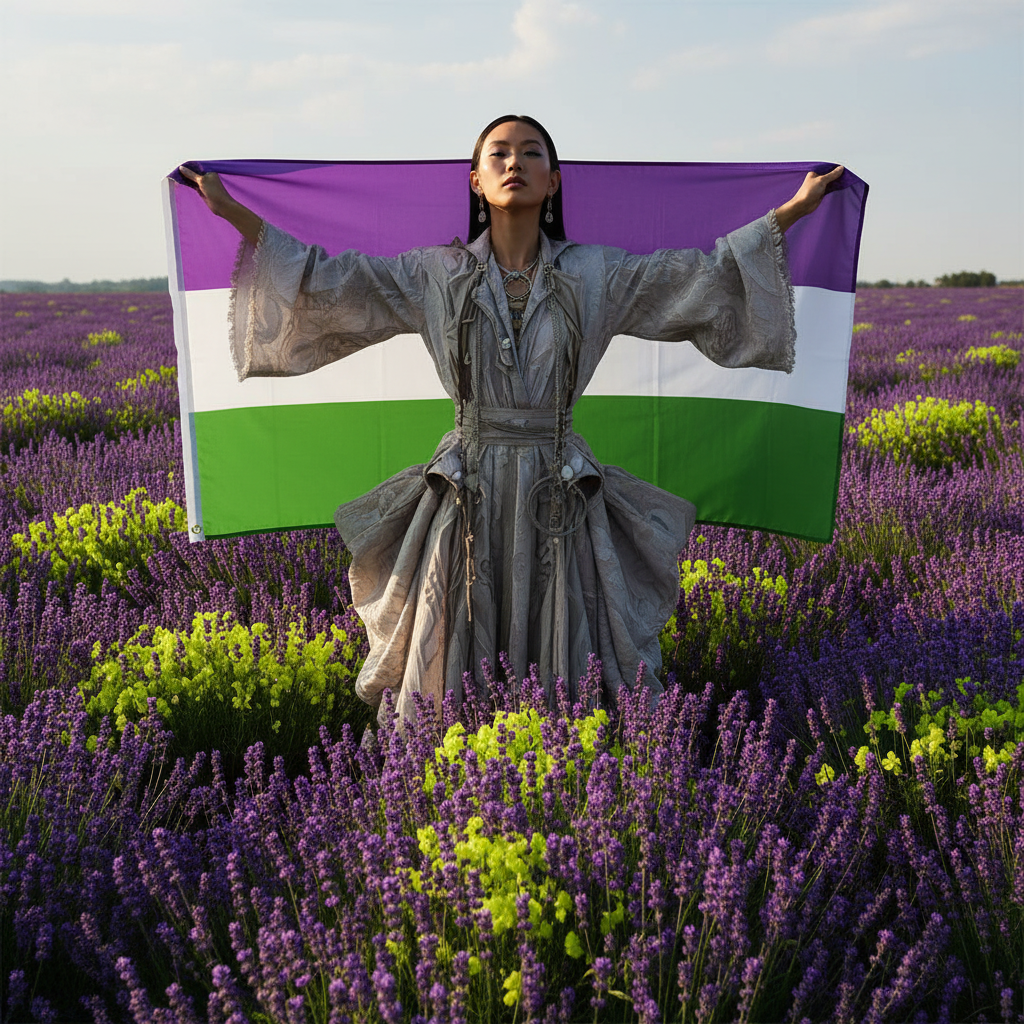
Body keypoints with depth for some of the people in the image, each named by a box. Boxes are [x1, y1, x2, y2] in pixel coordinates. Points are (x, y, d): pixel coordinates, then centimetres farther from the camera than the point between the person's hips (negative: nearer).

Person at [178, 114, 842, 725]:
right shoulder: (438, 275, 5)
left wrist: (791, 211, 6)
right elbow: (331, 280, 4)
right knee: (457, 668, 7)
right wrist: (234, 211, 1)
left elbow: (702, 274, 7)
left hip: (559, 496, 0)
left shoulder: (596, 274, 5)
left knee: (571, 667, 5)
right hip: (469, 492, 0)